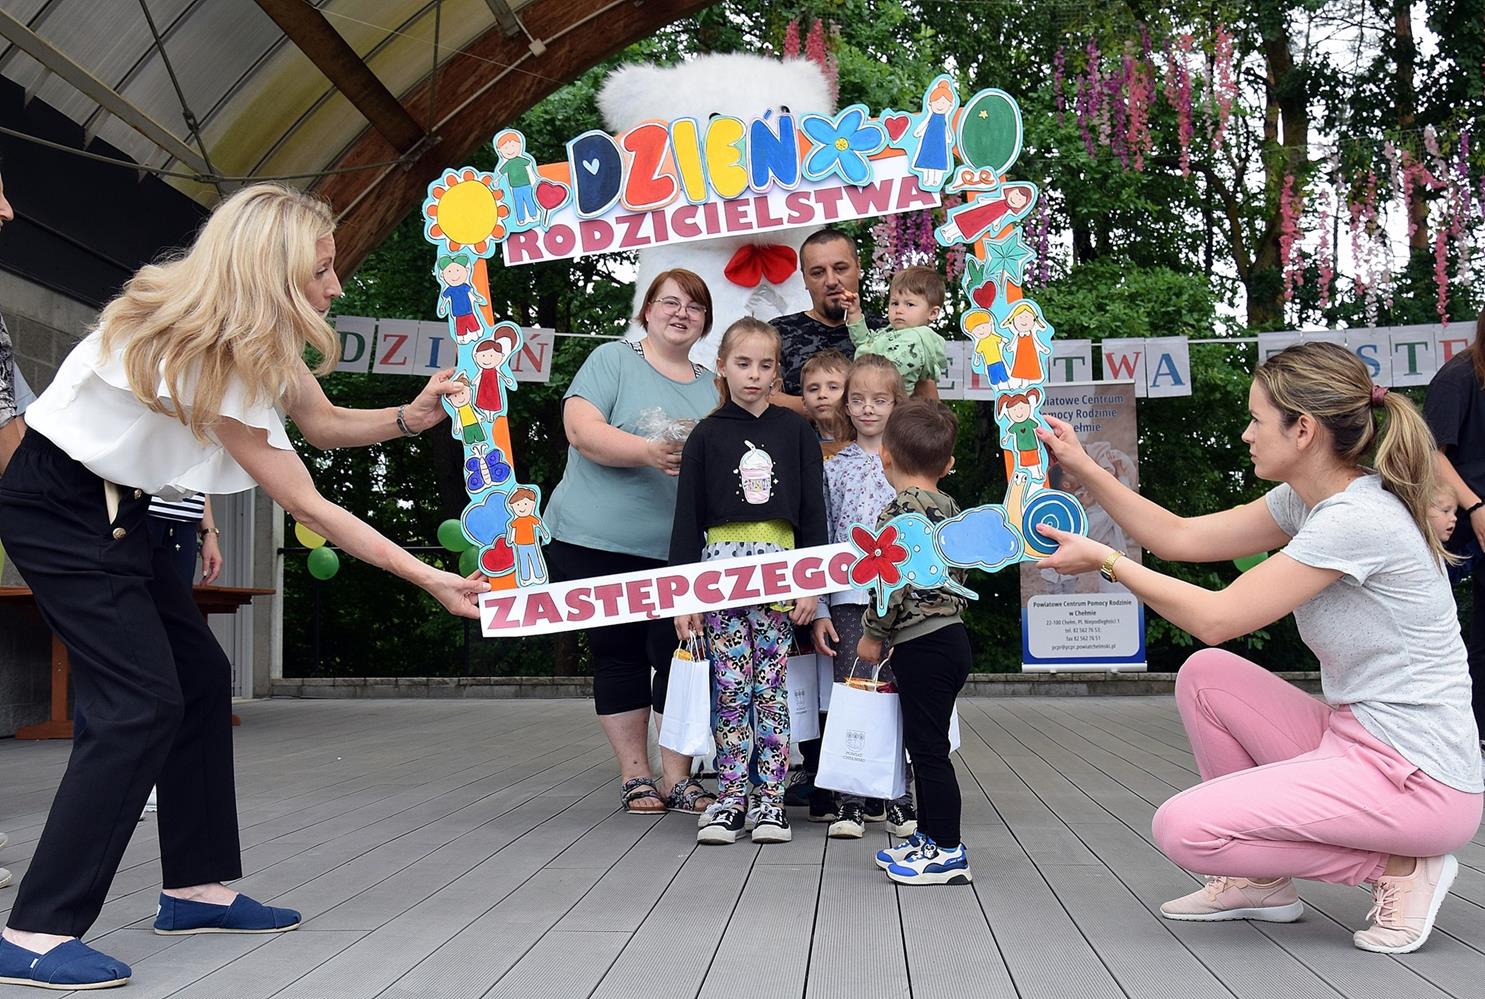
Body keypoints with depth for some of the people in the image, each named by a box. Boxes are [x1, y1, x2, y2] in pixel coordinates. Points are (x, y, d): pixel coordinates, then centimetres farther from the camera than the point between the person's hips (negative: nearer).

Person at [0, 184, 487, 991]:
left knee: (200, 676, 8)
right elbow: (305, 507, -24)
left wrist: (412, 417, -11)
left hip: (111, 506, 10)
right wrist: (429, 579, -22)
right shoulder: (208, 352, -27)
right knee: (140, 700, -15)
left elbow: (323, 424, 9)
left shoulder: (257, 338, -1)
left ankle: (196, 888, 16)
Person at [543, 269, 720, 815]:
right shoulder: (612, 359, 2)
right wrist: (649, 452, -25)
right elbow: (583, 431, -12)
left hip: (677, 550, 3)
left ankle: (677, 777, 11)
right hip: (597, 543, -3)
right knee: (618, 656, 4)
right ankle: (635, 775, 15)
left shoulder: (713, 386, 16)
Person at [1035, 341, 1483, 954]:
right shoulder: (1308, 501, 6)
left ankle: (1398, 869, -1)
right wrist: (1082, 467, 6)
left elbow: (1215, 618, -20)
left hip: (1418, 780, -9)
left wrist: (1106, 561, -11)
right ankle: (1262, 882, 15)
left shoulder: (1357, 519, -22)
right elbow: (1181, 537, 9)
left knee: (1183, 829, -16)